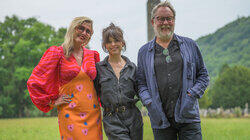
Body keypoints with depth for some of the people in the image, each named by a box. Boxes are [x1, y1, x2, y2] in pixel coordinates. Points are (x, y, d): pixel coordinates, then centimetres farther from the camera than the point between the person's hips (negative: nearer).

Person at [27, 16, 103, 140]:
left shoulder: (92, 55, 12)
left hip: (93, 114, 5)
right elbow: (33, 82, -3)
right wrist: (52, 102, -2)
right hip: (71, 114, -4)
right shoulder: (58, 53, -2)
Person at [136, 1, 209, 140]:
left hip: (187, 115, -1)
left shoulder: (190, 45, 10)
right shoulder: (144, 51, 11)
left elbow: (203, 75, 12)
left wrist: (192, 94, -5)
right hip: (160, 118, 1)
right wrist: (148, 101, -7)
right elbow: (141, 82, 12)